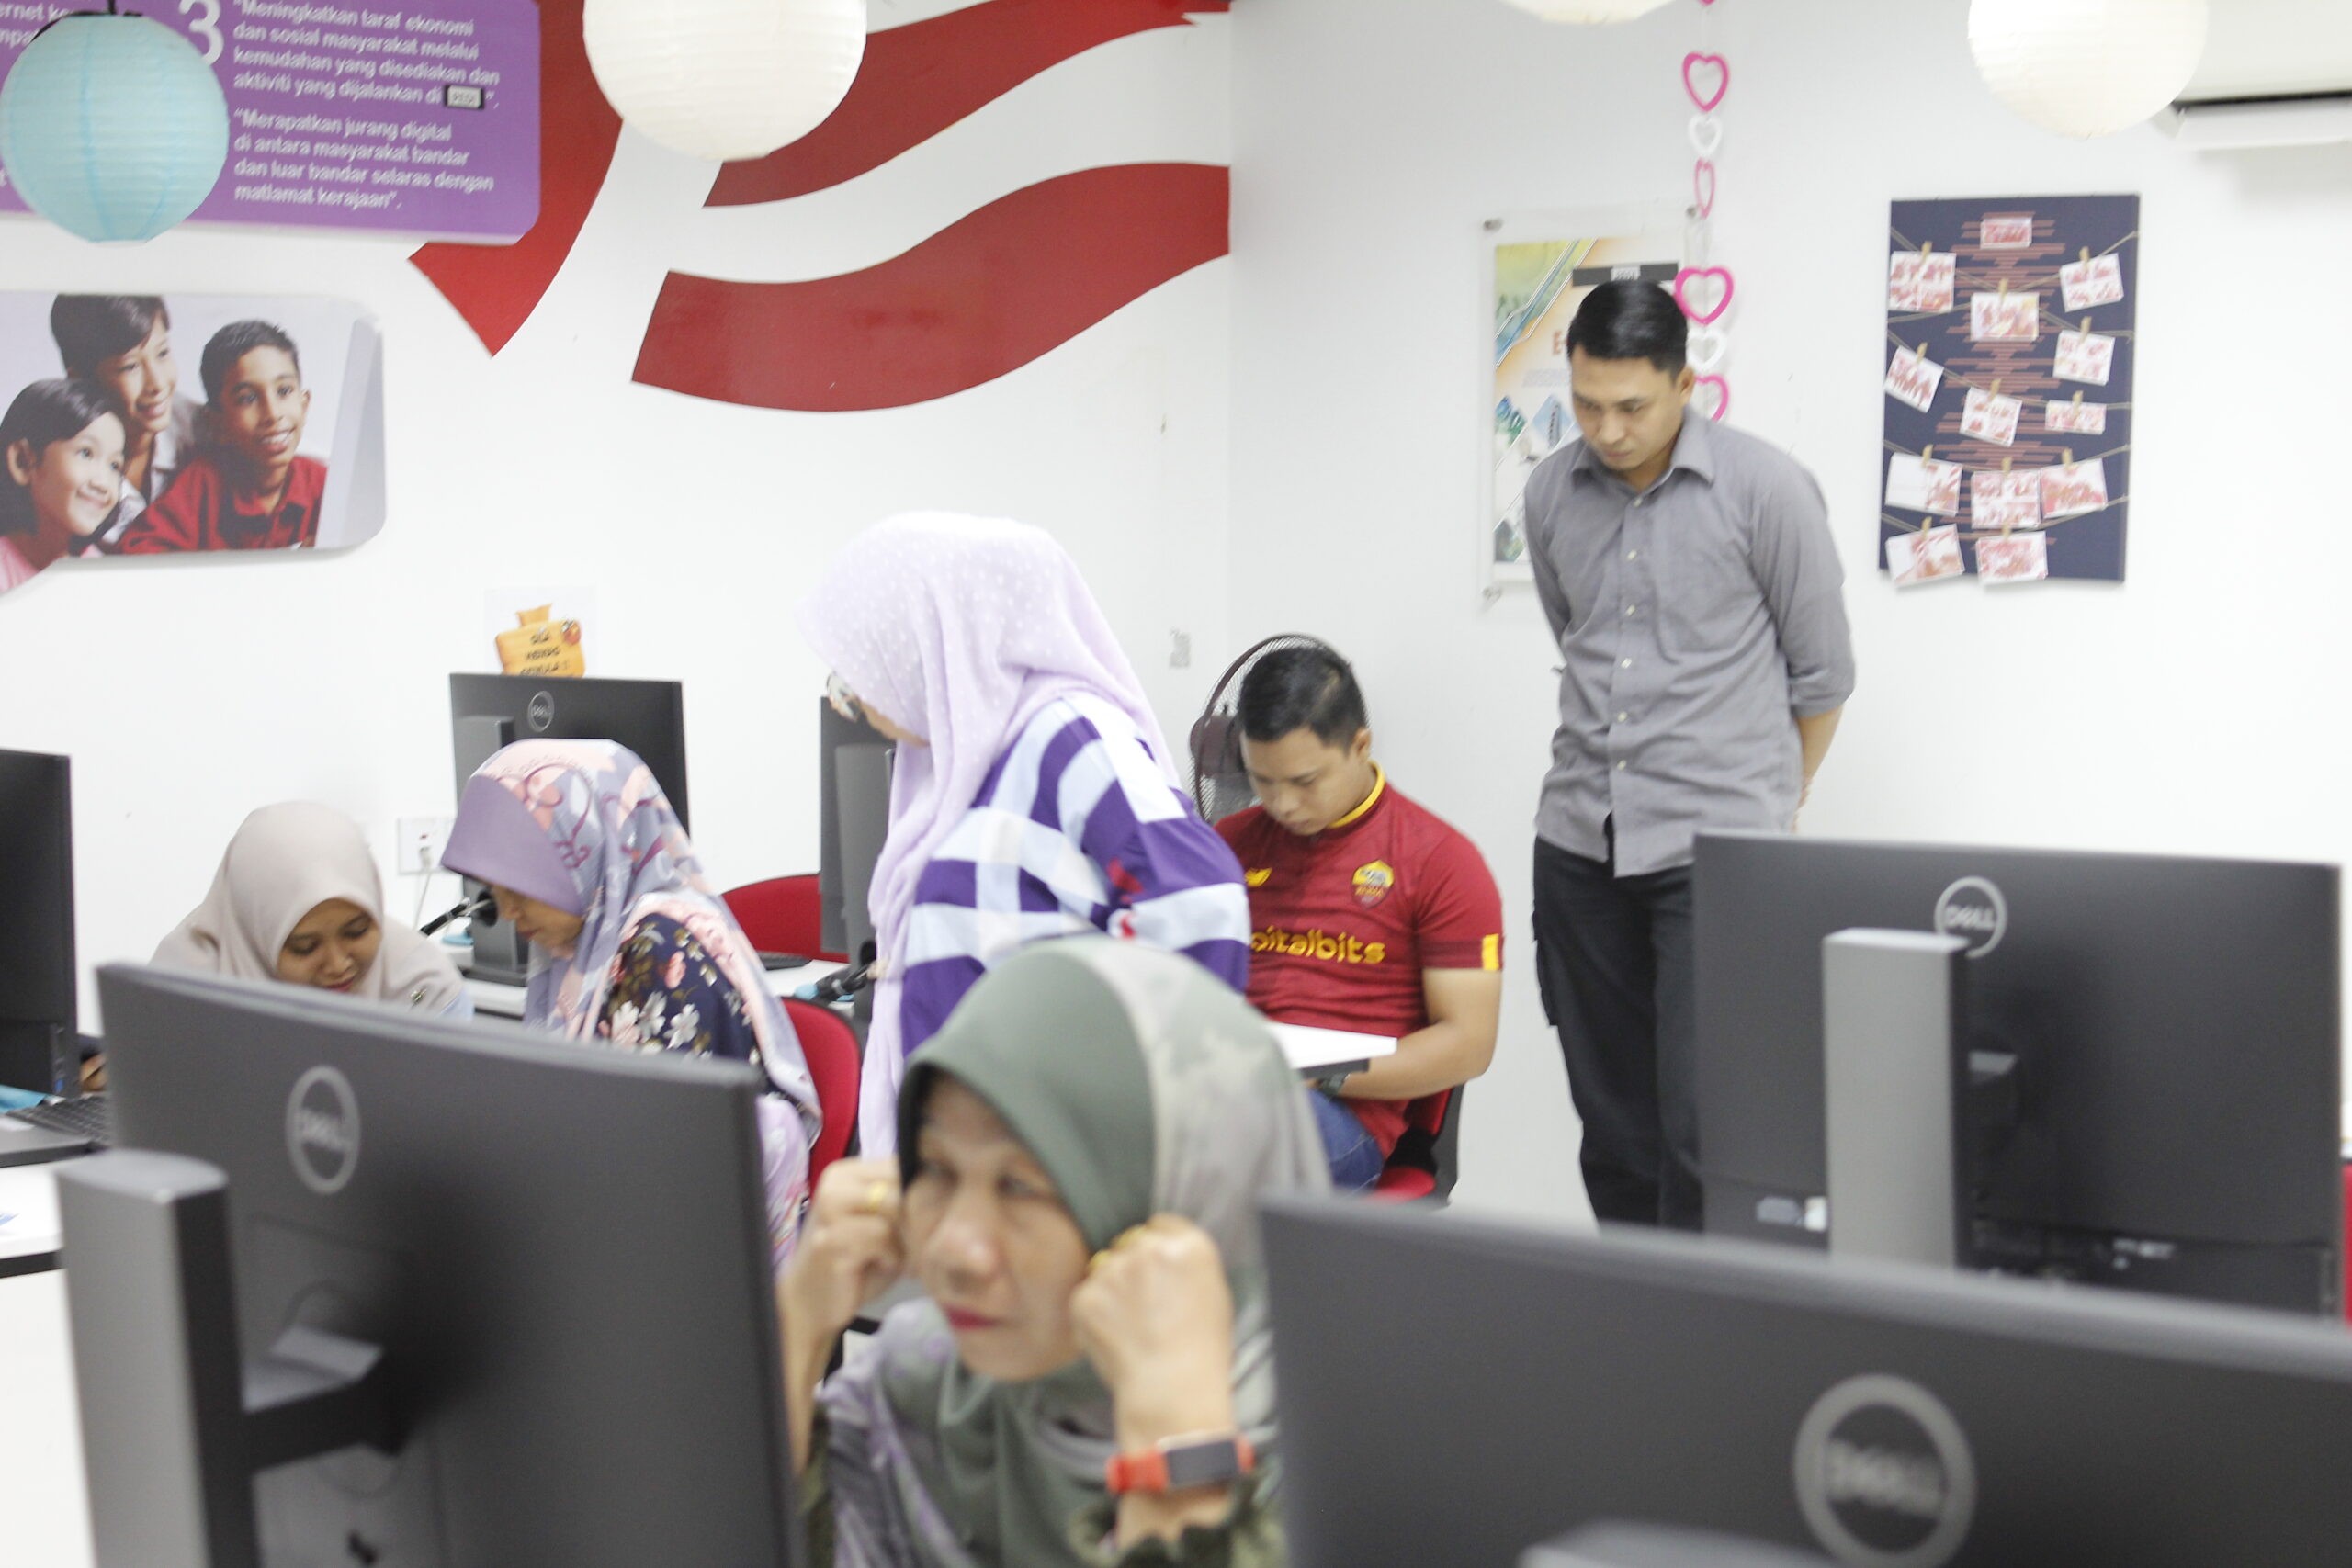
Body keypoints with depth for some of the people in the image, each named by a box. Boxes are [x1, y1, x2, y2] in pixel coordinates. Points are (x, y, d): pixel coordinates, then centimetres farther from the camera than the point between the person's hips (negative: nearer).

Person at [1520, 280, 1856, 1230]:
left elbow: (1821, 671, 3)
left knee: (1700, 1124, -10)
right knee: (1612, 1124, 9)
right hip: (1580, 842, 5)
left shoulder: (1767, 491, -8)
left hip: (1717, 849, -4)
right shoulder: (1551, 494, 6)